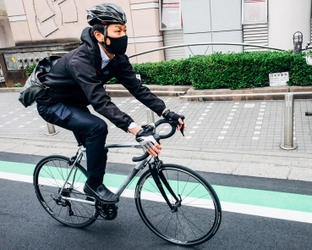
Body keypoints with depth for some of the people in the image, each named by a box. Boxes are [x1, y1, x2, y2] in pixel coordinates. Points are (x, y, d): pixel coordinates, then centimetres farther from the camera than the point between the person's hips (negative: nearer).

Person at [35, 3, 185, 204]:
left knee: (96, 149, 9)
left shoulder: (117, 58, -15)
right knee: (97, 127, -29)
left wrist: (167, 113, -26)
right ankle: (94, 185, -9)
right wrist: (138, 131, -55)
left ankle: (94, 188, 33)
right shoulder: (80, 60, -38)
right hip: (52, 103, -7)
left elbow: (137, 88, -16)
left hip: (75, 103, 7)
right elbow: (101, 102, -47)